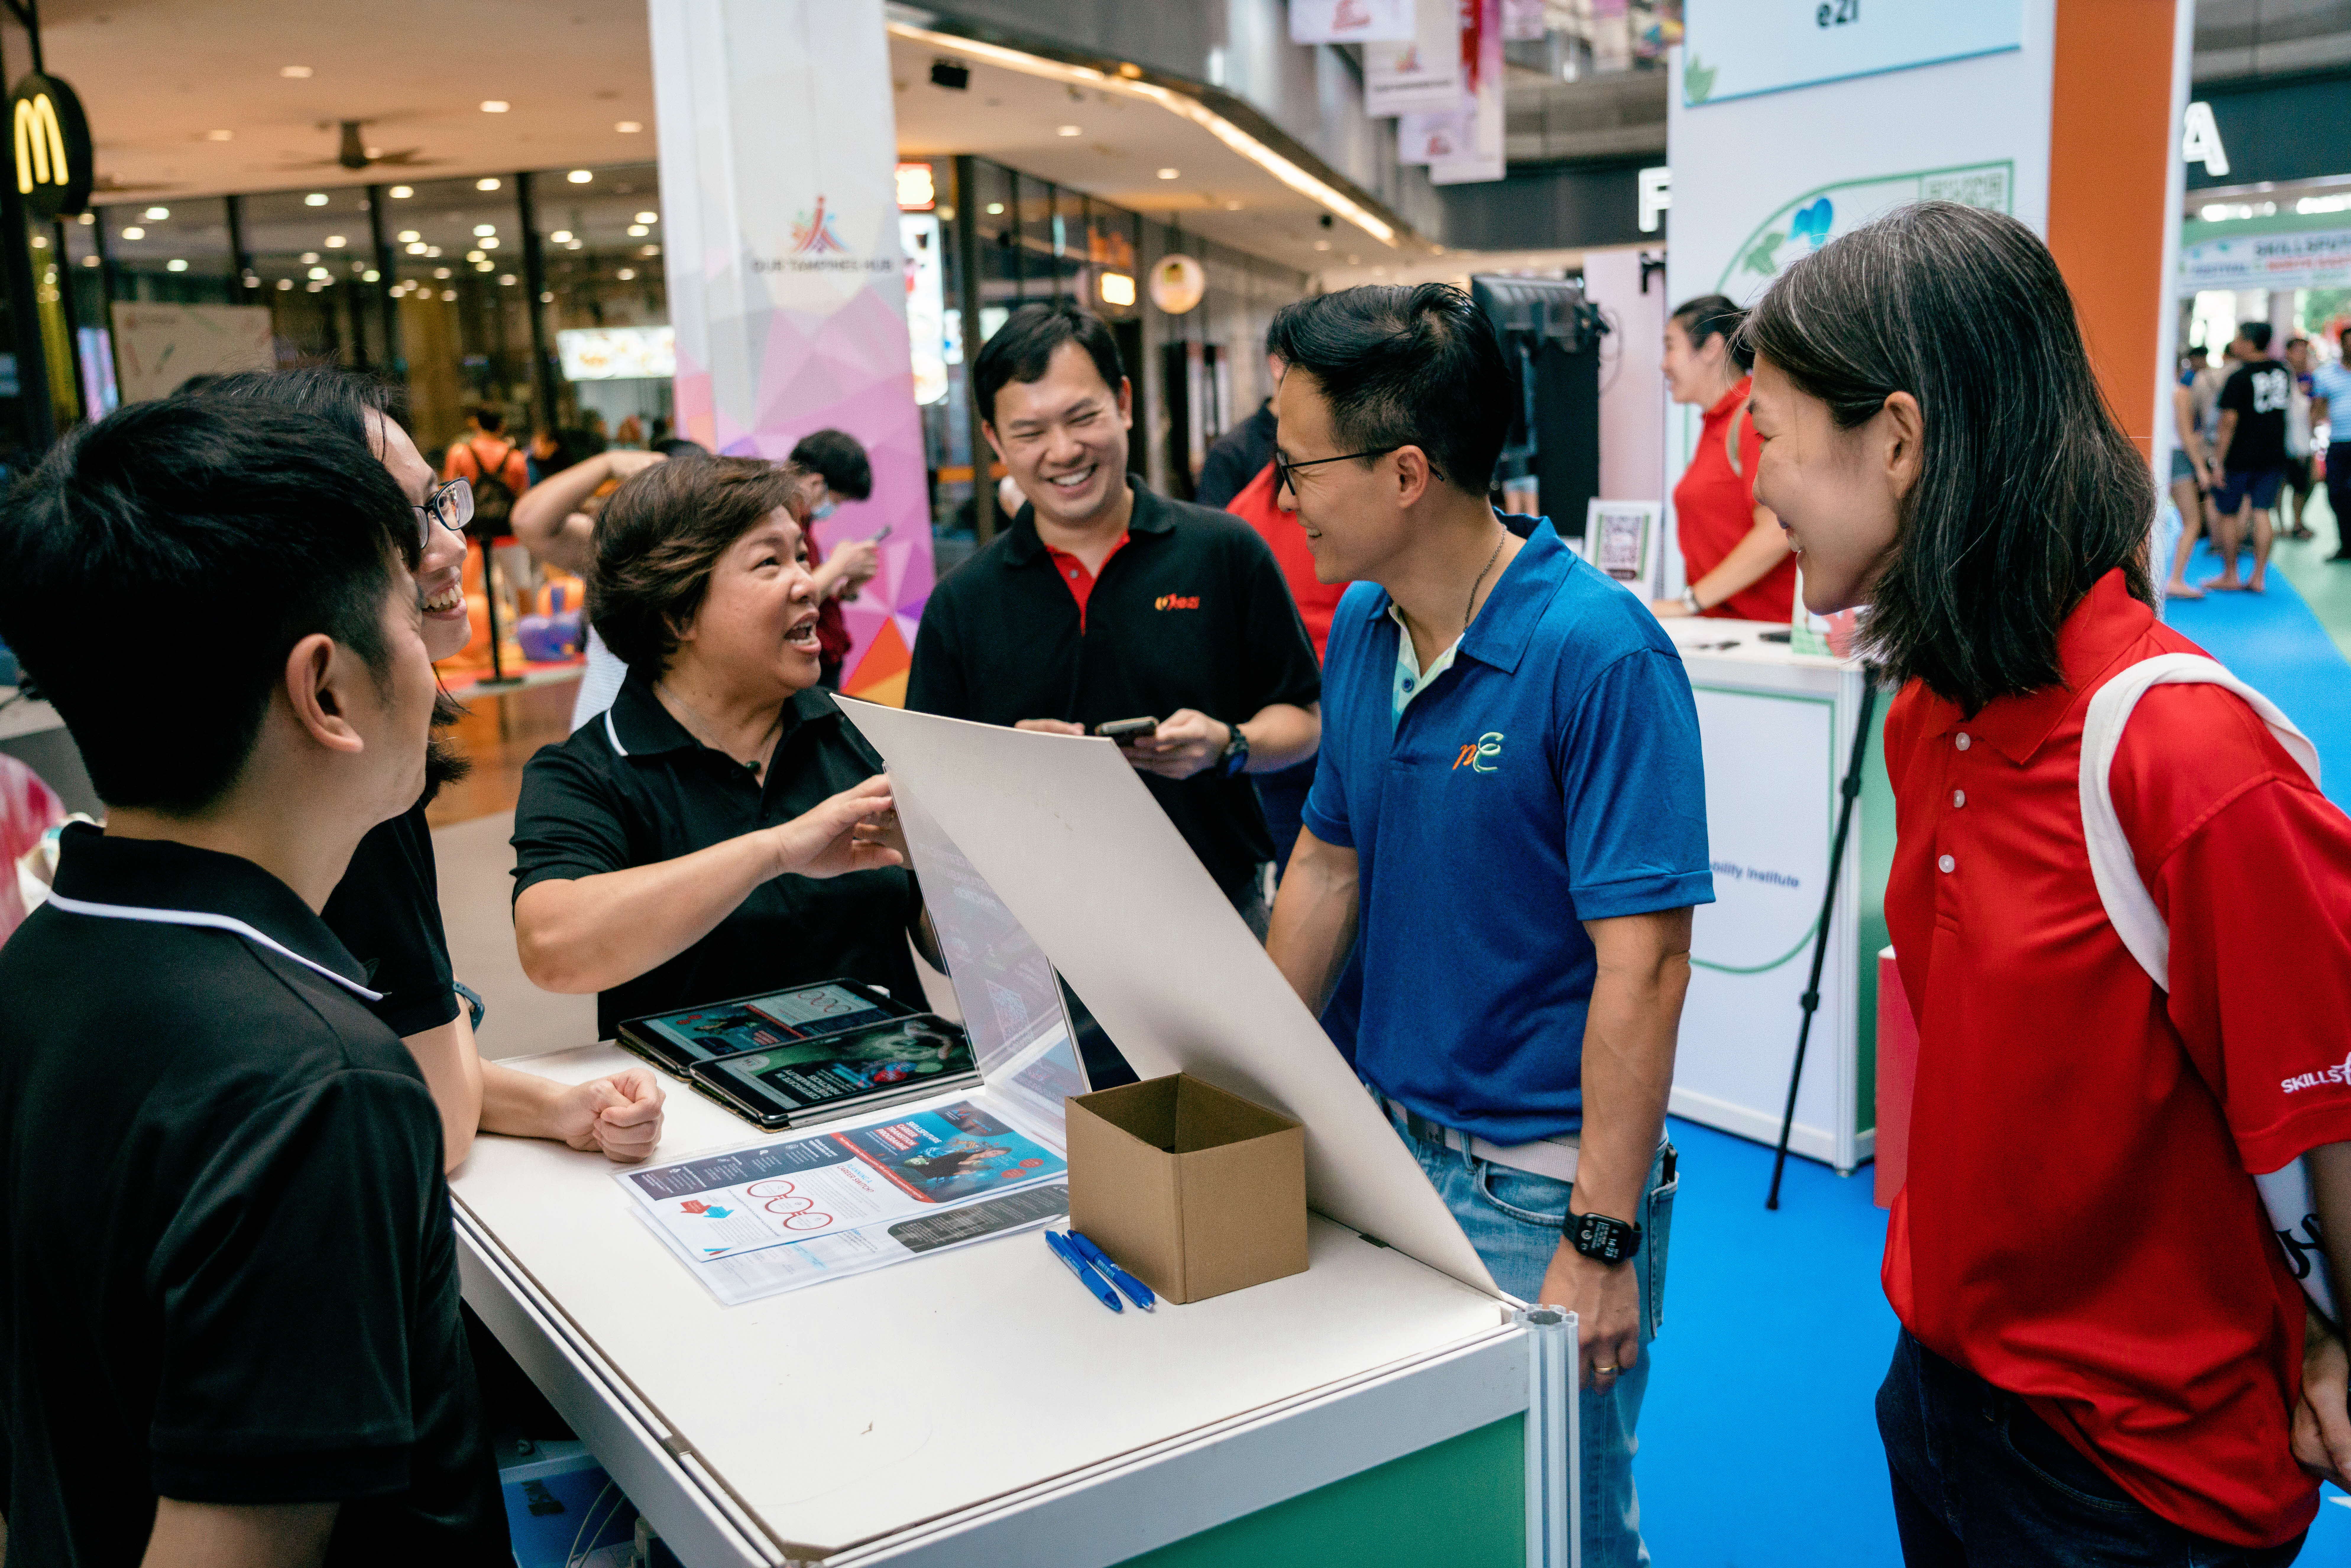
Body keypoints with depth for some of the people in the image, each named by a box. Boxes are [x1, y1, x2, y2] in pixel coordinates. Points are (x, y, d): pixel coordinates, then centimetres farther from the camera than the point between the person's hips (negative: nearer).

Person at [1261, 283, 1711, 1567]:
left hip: (1536, 1185, -7)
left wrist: (1602, 1245, -22)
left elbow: (1642, 962, -22)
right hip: (1374, 1143, 7)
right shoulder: (1361, 623, 2)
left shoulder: (1598, 654, -21)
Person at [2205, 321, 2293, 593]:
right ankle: (2259, 577, 4)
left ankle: (2230, 576, 12)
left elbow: (2229, 422, -16)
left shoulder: (2238, 378, -15)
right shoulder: (2283, 372, 7)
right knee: (2261, 513, 6)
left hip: (2240, 457, -6)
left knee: (2227, 514, 7)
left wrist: (2219, 461, -13)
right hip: (2274, 455, 6)